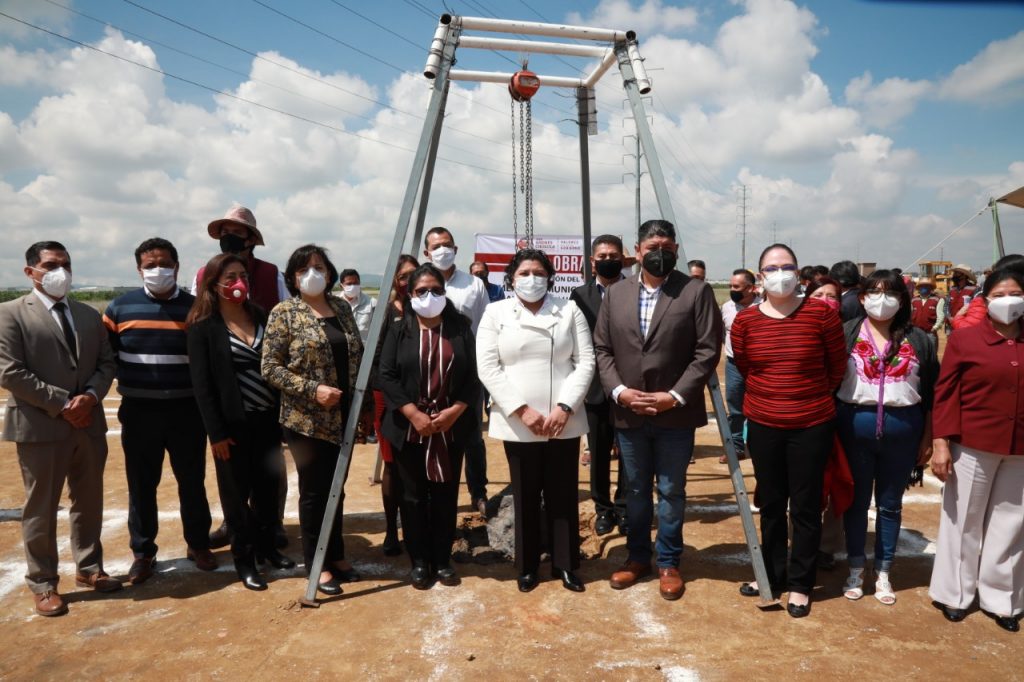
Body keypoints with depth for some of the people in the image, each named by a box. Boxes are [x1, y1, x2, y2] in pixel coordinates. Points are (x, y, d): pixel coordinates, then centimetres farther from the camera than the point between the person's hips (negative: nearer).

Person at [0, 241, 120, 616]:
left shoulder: (89, 315, 13)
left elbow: (107, 363, 10)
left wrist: (90, 396, -9)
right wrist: (62, 405, -15)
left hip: (89, 424, 5)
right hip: (40, 427, -5)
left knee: (89, 502, 14)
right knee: (41, 509, 6)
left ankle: (88, 568, 30)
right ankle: (43, 584, 20)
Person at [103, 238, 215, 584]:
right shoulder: (120, 307, 1)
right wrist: (129, 379, -1)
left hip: (187, 411, 0)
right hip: (139, 412, 0)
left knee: (192, 482, 10)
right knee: (141, 485, 9)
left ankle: (198, 543, 27)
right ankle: (142, 552, 24)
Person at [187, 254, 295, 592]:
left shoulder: (260, 316, 7)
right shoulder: (203, 326, -7)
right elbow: (201, 384, -10)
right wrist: (216, 432, -13)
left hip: (267, 418, 5)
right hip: (233, 423, -4)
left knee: (269, 487, 11)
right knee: (237, 493, 7)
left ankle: (267, 546, 30)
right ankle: (243, 558, 21)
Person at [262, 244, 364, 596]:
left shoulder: (342, 308, 8)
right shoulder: (284, 313, -6)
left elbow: (357, 355, 14)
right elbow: (270, 368, -10)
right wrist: (313, 389, -19)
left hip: (342, 417, 5)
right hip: (307, 419, -5)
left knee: (336, 489, 15)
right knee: (314, 491, 4)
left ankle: (336, 555, 29)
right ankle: (317, 564, 19)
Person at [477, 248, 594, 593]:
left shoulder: (570, 310, 6)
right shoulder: (495, 313, 3)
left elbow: (585, 362, 0)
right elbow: (488, 367, -5)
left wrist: (564, 407, -12)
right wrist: (521, 410, -13)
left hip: (564, 422, 1)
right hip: (517, 424, -1)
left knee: (564, 496, 9)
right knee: (526, 497, 10)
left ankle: (566, 565, 24)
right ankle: (527, 566, 25)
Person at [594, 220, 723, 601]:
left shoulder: (696, 291, -4)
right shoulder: (615, 294, 6)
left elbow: (707, 351, -8)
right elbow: (602, 349, 6)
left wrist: (675, 395, -14)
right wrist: (618, 390, -8)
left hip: (675, 413, -3)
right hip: (628, 413, 3)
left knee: (671, 492, 10)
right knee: (635, 491, 15)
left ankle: (669, 562, 26)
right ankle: (637, 556, 31)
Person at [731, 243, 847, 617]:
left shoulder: (820, 313, -8)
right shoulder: (745, 320, -3)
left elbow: (837, 367, 2)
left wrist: (813, 396, 11)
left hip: (812, 425, -2)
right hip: (763, 425, 2)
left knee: (805, 507, 8)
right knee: (770, 504, 15)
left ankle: (800, 584, 24)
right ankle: (773, 574, 33)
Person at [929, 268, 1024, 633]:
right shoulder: (964, 338, -4)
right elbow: (945, 393, -6)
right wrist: (940, 443, -11)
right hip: (972, 445, -3)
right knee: (964, 520, 8)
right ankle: (955, 593, 23)